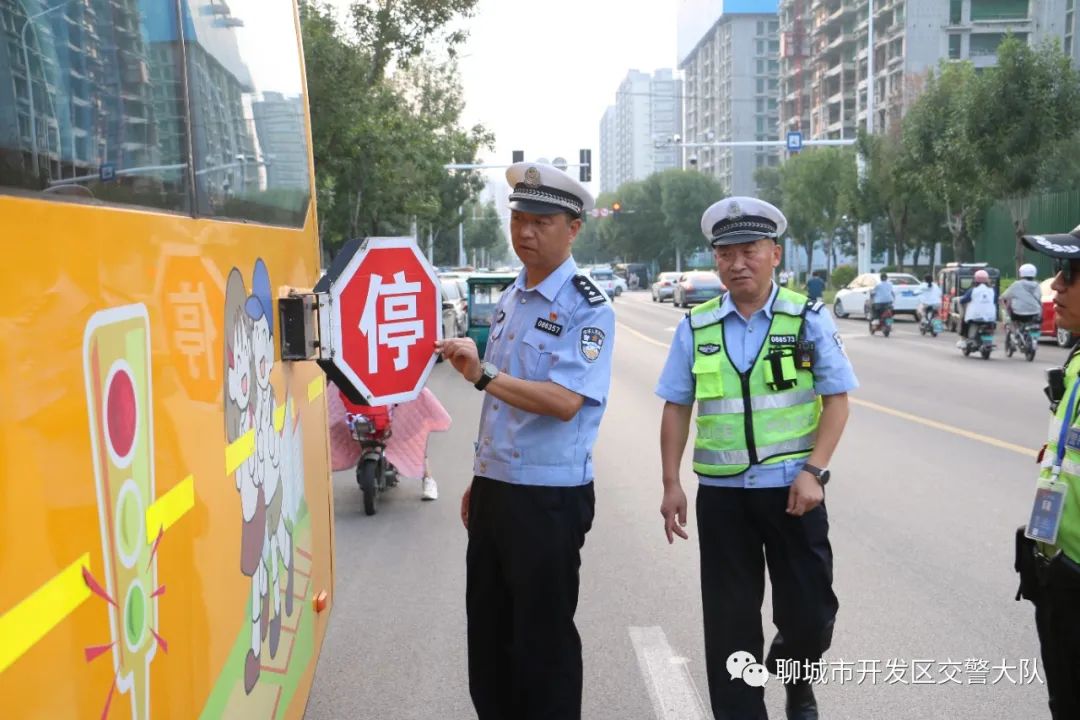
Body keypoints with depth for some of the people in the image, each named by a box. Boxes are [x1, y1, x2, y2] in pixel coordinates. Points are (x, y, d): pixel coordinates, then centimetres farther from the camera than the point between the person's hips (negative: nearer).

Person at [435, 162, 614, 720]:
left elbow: (565, 401, -26)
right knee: (487, 630, 16)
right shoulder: (511, 299, 12)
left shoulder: (586, 307, -13)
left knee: (543, 640, 5)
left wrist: (483, 374, -36)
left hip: (550, 498, -7)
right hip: (494, 491, 8)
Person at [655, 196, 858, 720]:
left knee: (810, 613, 7)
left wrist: (813, 471, -14)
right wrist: (671, 485, 2)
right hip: (721, 493, 1)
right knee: (730, 621, 7)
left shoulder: (808, 318, -3)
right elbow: (676, 409, 7)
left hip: (791, 489, -1)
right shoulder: (696, 327, 3)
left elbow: (836, 400, -3)